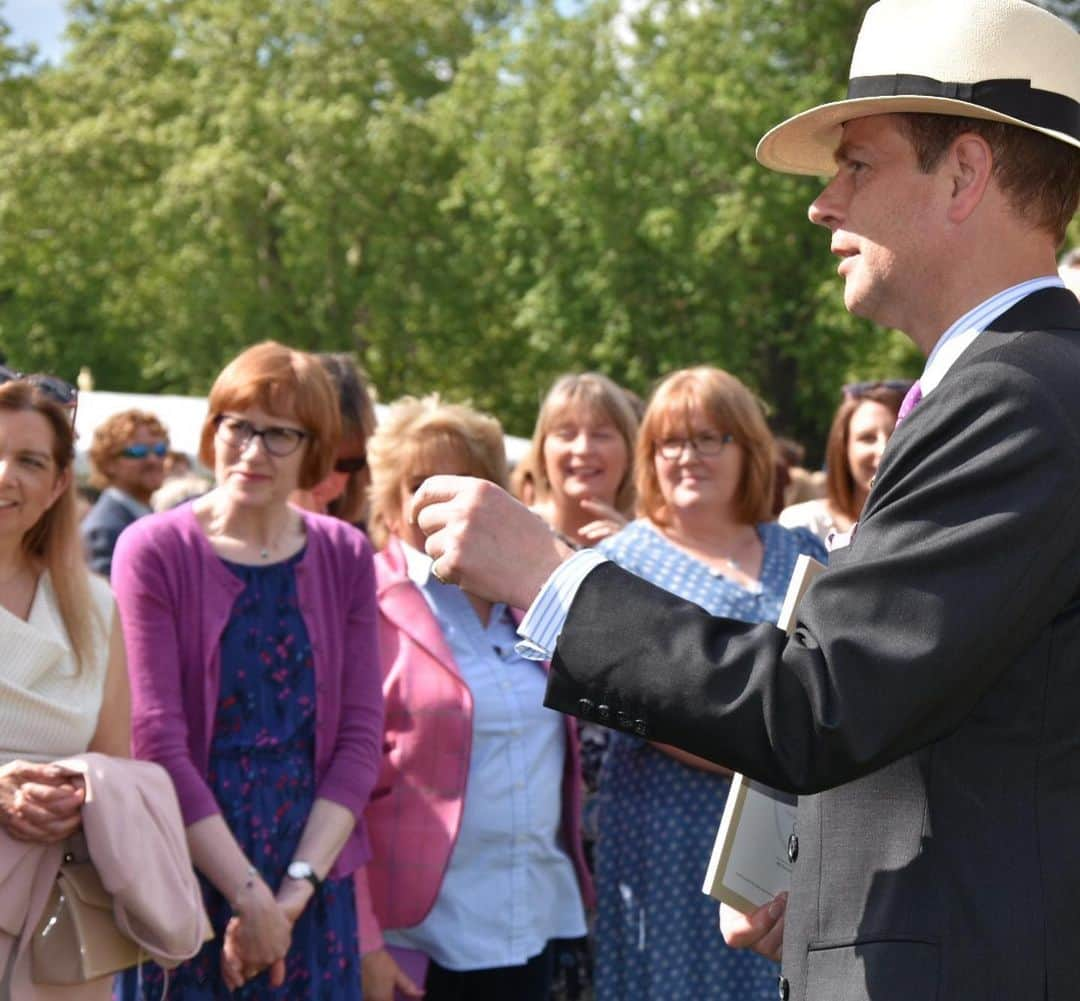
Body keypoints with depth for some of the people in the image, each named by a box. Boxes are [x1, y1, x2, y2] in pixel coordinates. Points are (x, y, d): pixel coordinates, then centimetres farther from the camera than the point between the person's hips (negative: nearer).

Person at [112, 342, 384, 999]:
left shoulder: (346, 557, 6)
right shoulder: (155, 550, -5)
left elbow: (361, 736, 2)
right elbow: (157, 741, -11)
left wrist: (296, 889, -10)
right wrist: (250, 895, -15)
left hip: (313, 888, 3)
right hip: (186, 882, -3)